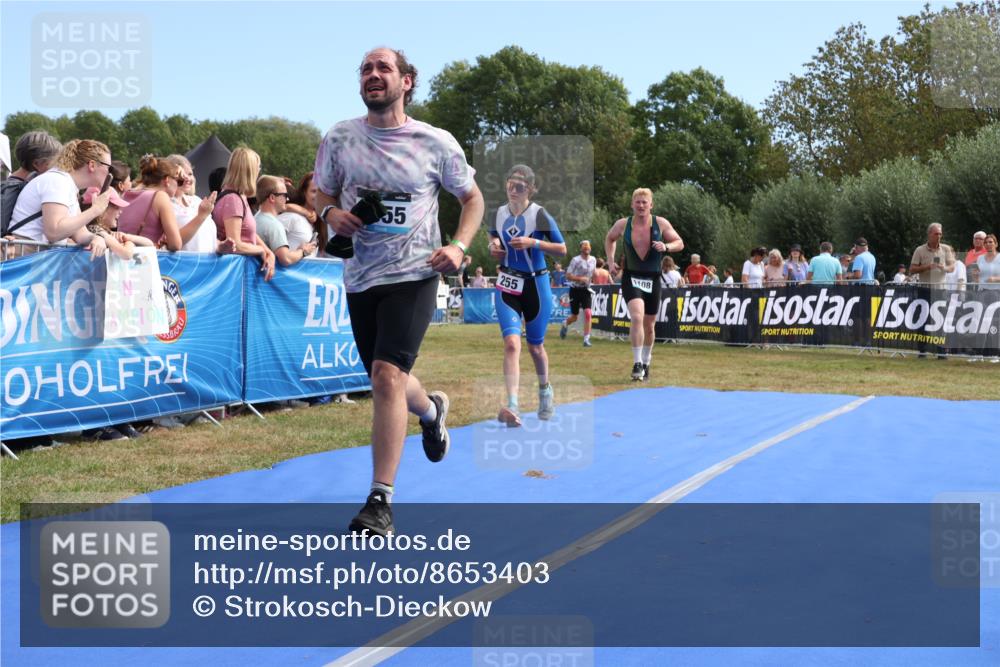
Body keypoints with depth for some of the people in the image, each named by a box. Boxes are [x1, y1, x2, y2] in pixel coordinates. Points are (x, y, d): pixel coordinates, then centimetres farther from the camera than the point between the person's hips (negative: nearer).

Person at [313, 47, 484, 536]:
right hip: (360, 275, 4)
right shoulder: (339, 139, 1)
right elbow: (324, 195, 14)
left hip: (413, 274, -4)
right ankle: (432, 409, 53)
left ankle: (380, 500, -14)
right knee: (386, 382, 16)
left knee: (387, 375, -21)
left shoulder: (437, 144, -5)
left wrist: (459, 246, -10)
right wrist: (331, 213, -10)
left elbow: (472, 198, 8)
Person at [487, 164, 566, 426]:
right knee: (511, 343, -16)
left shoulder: (540, 215, -11)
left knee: (535, 346, 12)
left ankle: (545, 390, 42)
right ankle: (512, 407, -25)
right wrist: (494, 246, -4)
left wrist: (534, 242, -22)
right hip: (507, 286, 2)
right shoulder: (500, 212, 2)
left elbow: (562, 249, -8)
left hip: (535, 285, -2)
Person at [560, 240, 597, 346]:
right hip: (575, 290, -3)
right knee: (575, 317, 6)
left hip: (586, 290, 3)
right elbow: (568, 276, -13)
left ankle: (586, 339, -12)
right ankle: (565, 324, 42)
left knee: (588, 313, -15)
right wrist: (580, 278, -25)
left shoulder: (593, 260, 4)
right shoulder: (575, 260, -12)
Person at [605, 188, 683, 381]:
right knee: (637, 317, -24)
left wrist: (666, 246, -20)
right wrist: (611, 261, 6)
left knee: (648, 325, 12)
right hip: (631, 277, -2)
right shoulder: (623, 224, -4)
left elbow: (680, 243, 1)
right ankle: (637, 363, -18)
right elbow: (610, 238, 16)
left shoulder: (661, 224, -6)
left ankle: (646, 363, 33)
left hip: (653, 279, 2)